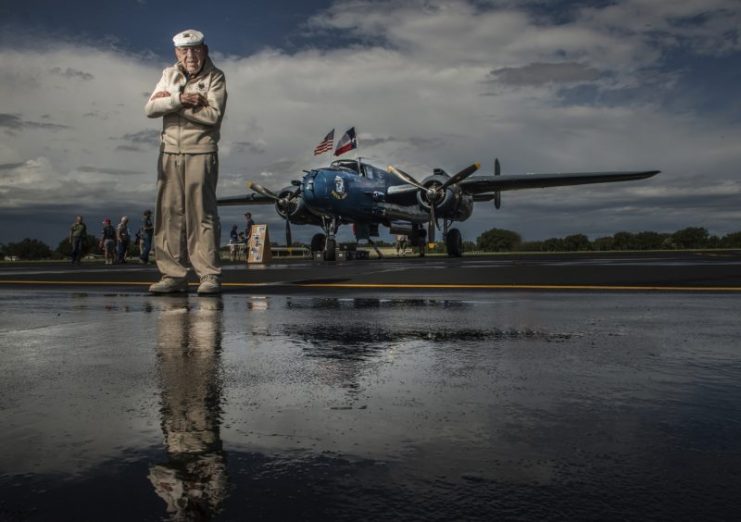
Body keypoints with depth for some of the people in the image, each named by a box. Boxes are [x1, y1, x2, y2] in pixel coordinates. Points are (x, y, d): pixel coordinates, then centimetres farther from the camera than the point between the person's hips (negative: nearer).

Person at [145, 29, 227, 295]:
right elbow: (150, 108, 2)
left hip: (200, 152, -5)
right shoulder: (169, 74, 14)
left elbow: (213, 114, -16)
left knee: (202, 213, -8)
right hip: (170, 152, 5)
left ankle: (210, 275, -5)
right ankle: (172, 275, 6)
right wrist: (179, 100, -15)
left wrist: (169, 102, -9)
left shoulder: (215, 77, 0)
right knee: (169, 213, 2)